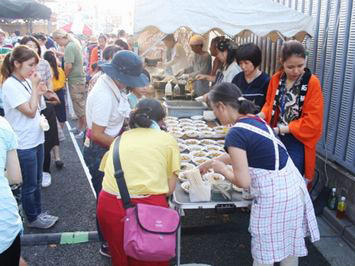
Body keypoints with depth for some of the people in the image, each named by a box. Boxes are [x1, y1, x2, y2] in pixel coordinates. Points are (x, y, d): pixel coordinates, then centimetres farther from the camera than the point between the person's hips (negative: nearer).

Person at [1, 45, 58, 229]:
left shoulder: (26, 81, 5)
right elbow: (30, 111, -21)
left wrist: (39, 93, -3)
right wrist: (34, 87, -16)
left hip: (36, 139, 8)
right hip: (24, 144, -8)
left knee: (37, 182, 20)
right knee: (29, 185, 8)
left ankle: (38, 213, 35)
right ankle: (32, 219, 25)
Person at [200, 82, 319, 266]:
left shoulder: (235, 134, -20)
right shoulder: (255, 120, 7)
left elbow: (243, 181, -18)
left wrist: (221, 168, 0)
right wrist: (209, 163, 30)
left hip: (274, 195, -9)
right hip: (293, 186, 9)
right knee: (289, 246, 25)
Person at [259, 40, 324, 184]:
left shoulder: (312, 83, -14)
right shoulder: (276, 79, 0)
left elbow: (312, 120, -16)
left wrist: (280, 129, -20)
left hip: (298, 140, -4)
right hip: (276, 138, 4)